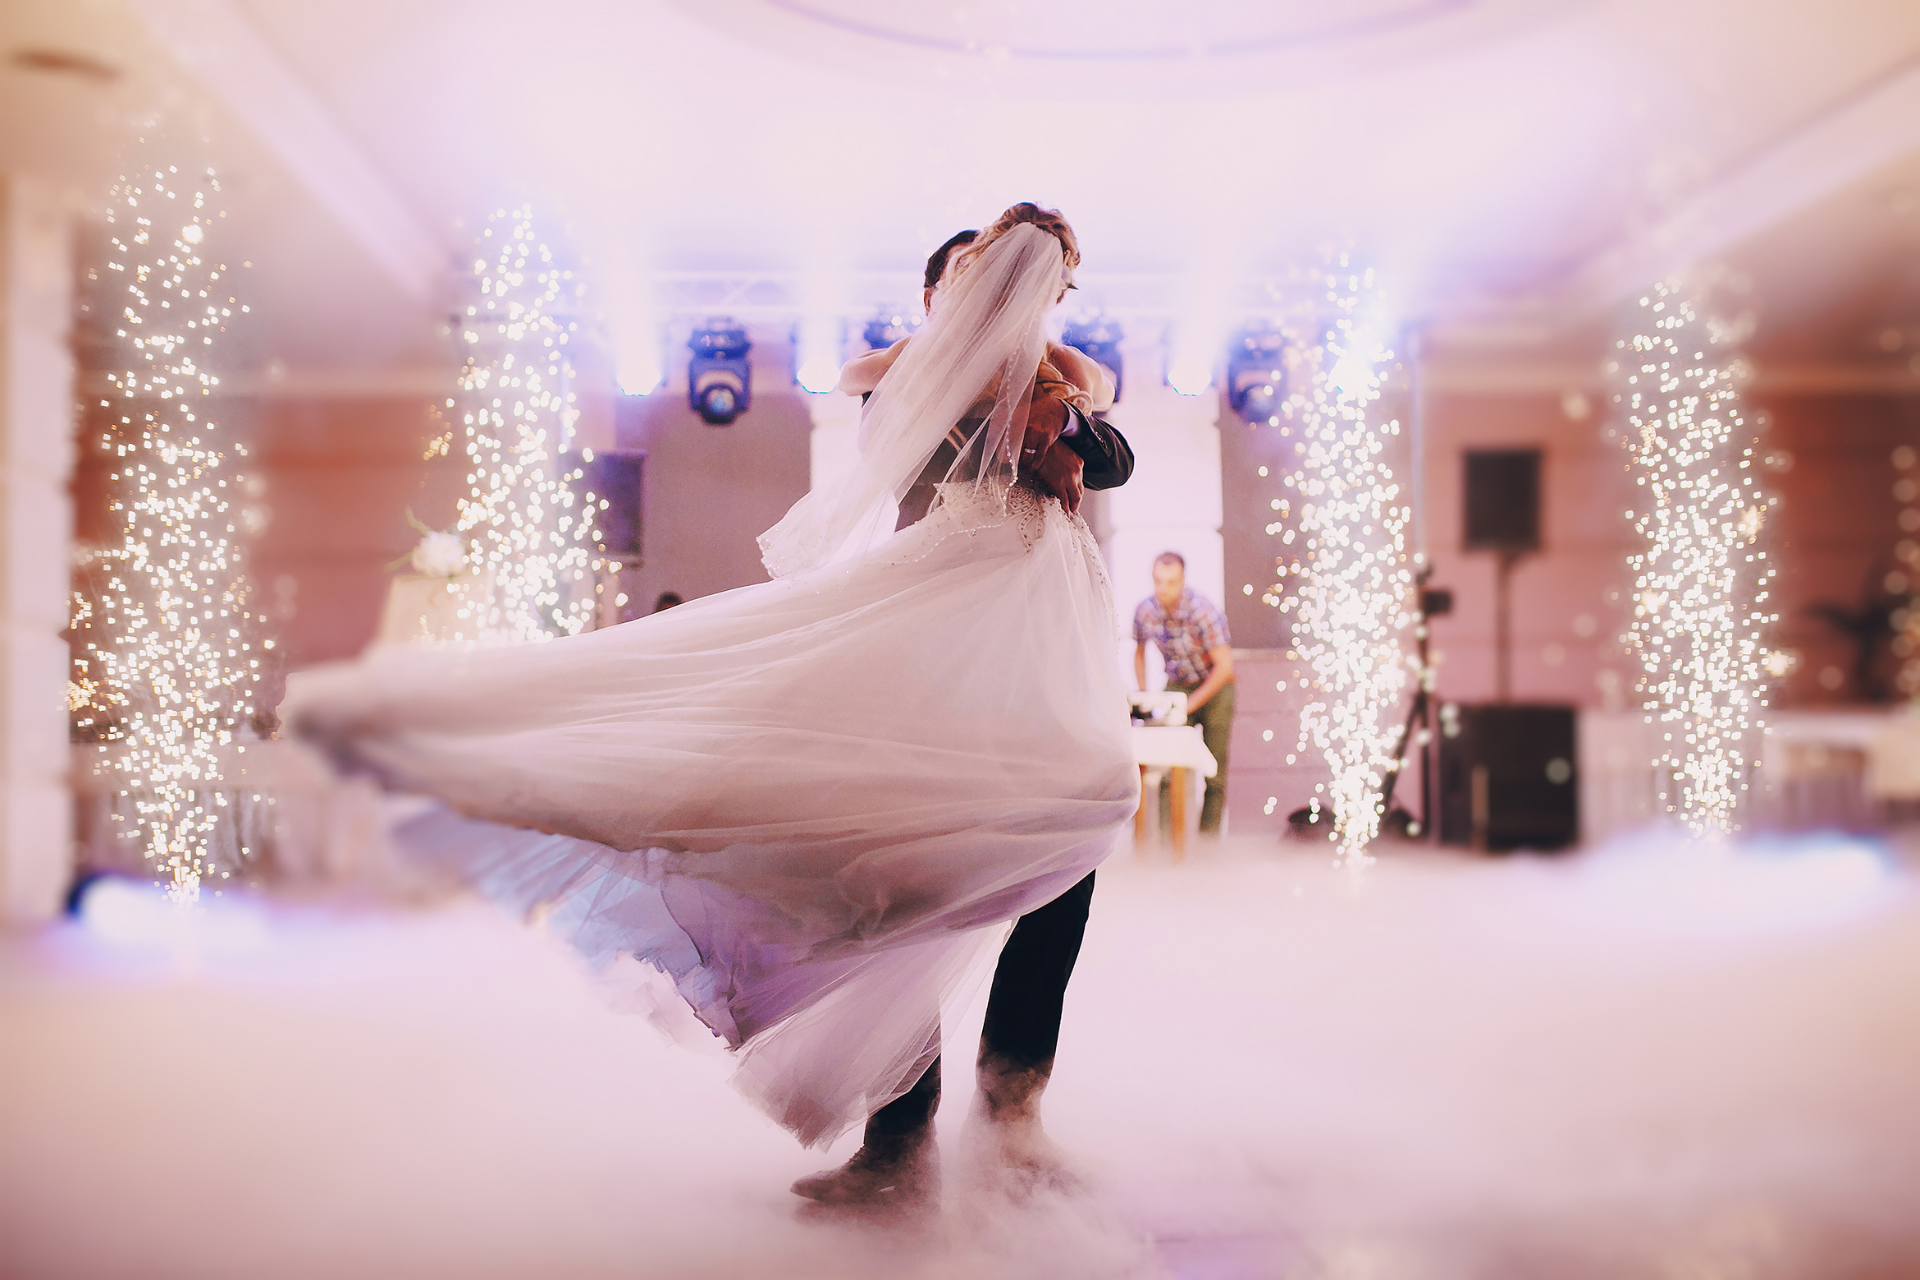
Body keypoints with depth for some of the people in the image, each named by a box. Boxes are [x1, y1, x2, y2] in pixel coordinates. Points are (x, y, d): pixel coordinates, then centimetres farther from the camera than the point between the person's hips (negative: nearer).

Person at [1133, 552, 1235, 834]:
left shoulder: (1201, 610, -25)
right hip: (1176, 685, 3)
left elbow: (1225, 666, -22)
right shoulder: (1145, 610, -11)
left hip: (1214, 686, -3)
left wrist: (1192, 703, -21)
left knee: (1215, 775, -2)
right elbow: (1139, 650, 11)